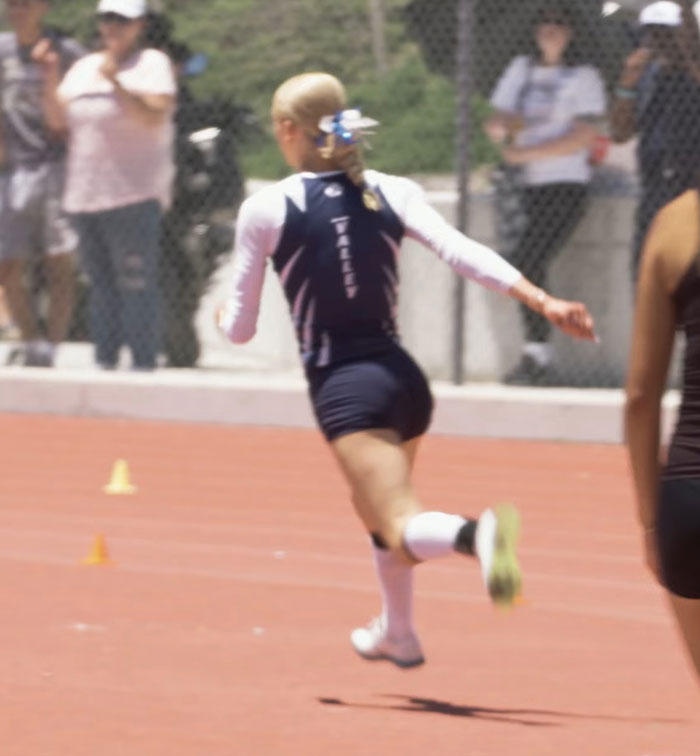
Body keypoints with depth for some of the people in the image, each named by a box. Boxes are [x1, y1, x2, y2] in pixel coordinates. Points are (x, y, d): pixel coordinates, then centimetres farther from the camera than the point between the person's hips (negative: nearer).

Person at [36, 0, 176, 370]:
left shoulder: (152, 64, 1)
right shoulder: (84, 68, 19)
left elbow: (154, 116, -13)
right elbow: (58, 119, 11)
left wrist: (116, 82, -21)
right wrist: (52, 81, -4)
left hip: (133, 192, -6)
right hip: (85, 193, 6)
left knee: (136, 283, -12)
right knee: (101, 284, 7)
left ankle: (143, 365, -13)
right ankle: (104, 364, 10)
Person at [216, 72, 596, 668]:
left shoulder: (265, 210, -3)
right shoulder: (392, 193, 5)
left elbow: (240, 329, 3)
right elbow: (462, 251, -11)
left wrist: (225, 315, 27)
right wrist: (545, 302, -16)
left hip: (342, 389, -6)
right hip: (404, 376, 6)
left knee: (403, 532, -18)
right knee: (376, 508, 32)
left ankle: (475, 534, -52)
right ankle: (397, 635, 50)